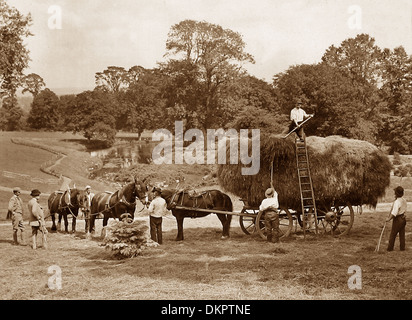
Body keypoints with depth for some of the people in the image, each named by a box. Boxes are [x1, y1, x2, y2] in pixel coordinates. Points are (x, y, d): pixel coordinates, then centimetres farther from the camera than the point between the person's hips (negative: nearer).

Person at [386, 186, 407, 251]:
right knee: (402, 234, 13)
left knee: (393, 234, 3)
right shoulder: (404, 200, 5)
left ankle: (390, 248, 9)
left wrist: (389, 219, -18)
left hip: (398, 219, -8)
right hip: (403, 218, 8)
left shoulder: (397, 202, -23)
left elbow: (394, 213, -27)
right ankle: (402, 248, 17)